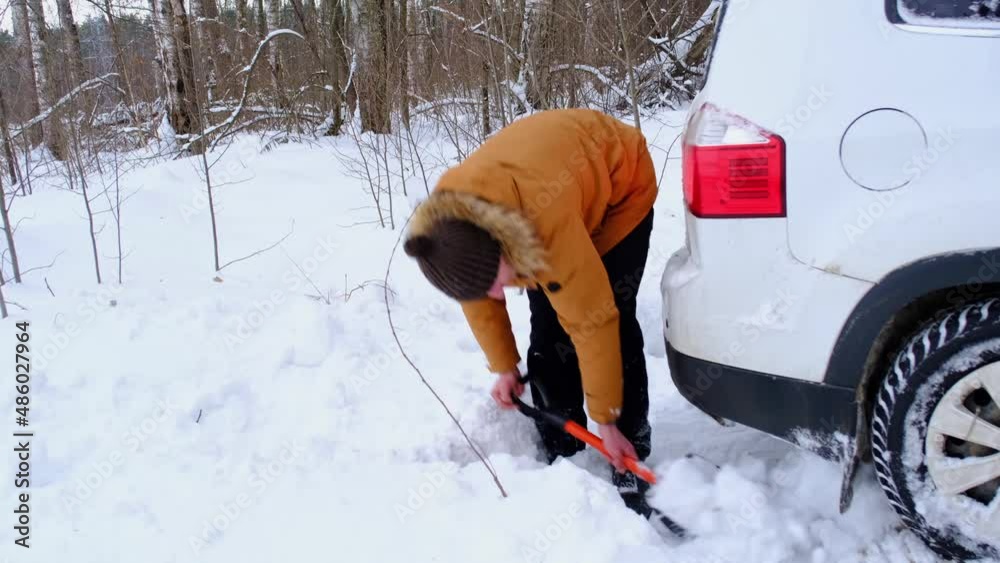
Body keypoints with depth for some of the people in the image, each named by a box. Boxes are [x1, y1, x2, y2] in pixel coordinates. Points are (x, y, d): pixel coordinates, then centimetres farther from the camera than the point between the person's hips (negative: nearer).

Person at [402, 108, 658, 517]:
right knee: (547, 336, -5)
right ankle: (561, 456, 7)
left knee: (612, 321, -14)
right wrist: (504, 368, 0)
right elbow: (478, 301, -7)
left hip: (619, 184, -5)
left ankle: (630, 466, -4)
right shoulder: (447, 221, -28)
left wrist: (606, 421, -25)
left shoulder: (546, 217, -46)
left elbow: (591, 322, -35)